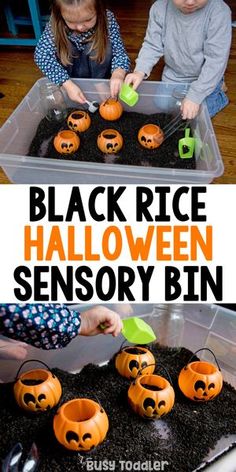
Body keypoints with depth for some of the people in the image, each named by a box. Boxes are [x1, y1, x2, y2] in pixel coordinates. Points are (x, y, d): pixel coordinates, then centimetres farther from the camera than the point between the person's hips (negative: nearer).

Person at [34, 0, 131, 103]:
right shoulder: (55, 24, -27)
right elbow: (41, 55, -29)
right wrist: (67, 84, -38)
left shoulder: (108, 19, -24)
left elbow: (118, 49, -23)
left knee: (105, 45, -27)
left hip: (97, 71, 0)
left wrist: (118, 73, -45)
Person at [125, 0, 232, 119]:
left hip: (205, 79, -4)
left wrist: (195, 96, -32)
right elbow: (152, 46, -12)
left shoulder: (219, 12, -29)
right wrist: (140, 71, -30)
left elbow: (215, 60, -28)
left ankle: (220, 96, 24)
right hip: (172, 77, 4)